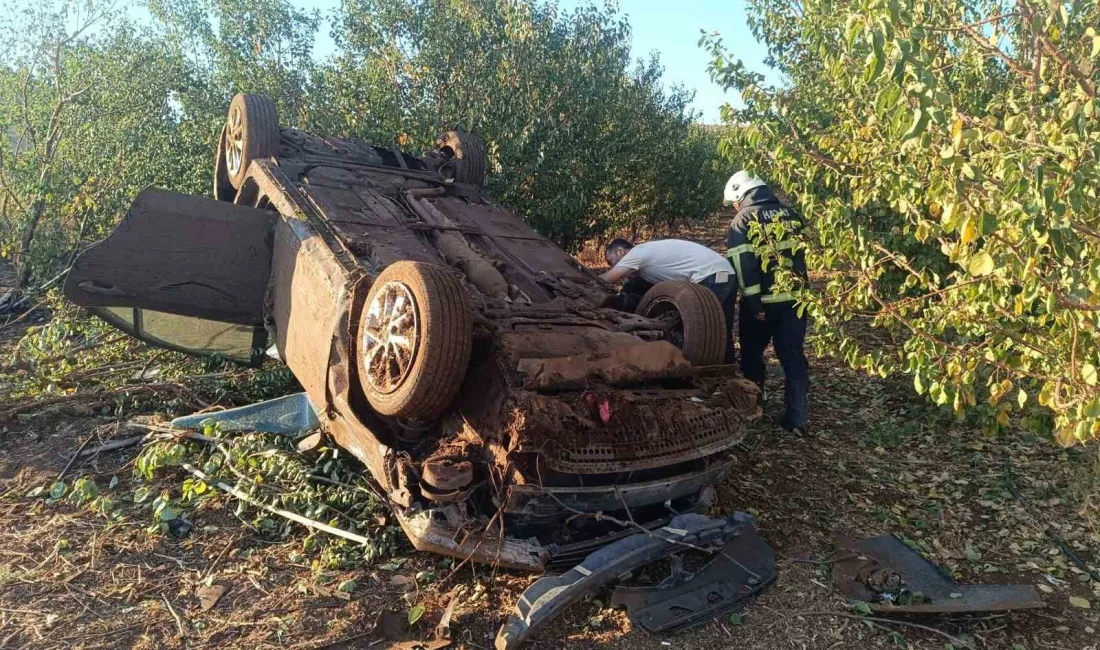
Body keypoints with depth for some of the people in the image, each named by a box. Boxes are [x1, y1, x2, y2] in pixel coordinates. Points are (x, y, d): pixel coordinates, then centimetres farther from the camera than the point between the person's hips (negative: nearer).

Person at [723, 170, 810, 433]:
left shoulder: (743, 220, -5)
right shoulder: (791, 214, 13)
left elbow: (742, 264, -16)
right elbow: (799, 255, 19)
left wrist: (752, 301, -17)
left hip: (763, 300, -5)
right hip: (794, 297, 5)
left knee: (752, 354, 13)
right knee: (793, 356, 7)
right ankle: (797, 418, 5)